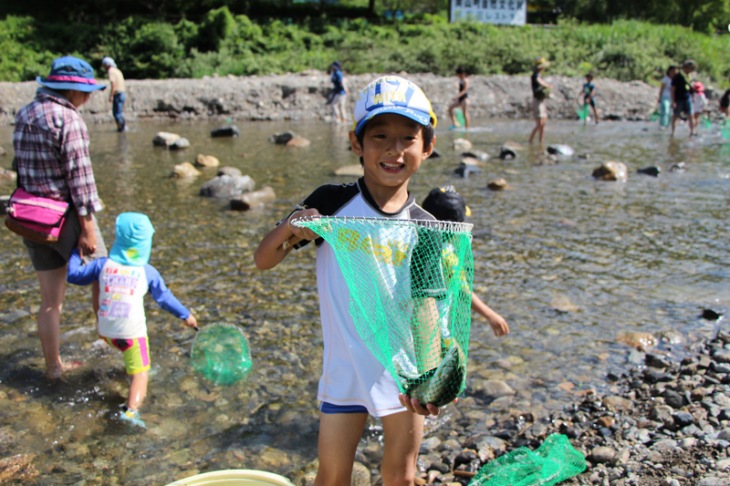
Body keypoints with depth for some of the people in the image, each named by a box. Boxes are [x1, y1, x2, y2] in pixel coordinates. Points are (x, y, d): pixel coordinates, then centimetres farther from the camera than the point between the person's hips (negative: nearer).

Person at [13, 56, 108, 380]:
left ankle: (53, 366, 22)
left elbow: (20, 169, 15)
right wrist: (88, 228, -17)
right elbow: (79, 176, -19)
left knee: (51, 299, 14)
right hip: (67, 216, -7)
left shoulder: (23, 115, 10)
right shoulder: (68, 118, -16)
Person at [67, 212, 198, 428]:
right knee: (141, 372, -4)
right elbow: (164, 298, 6)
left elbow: (73, 275, 14)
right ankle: (131, 409, -24)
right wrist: (186, 315, 19)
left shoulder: (103, 264, 4)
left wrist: (76, 254, 31)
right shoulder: (148, 272, 0)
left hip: (106, 331, 4)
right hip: (132, 332, -4)